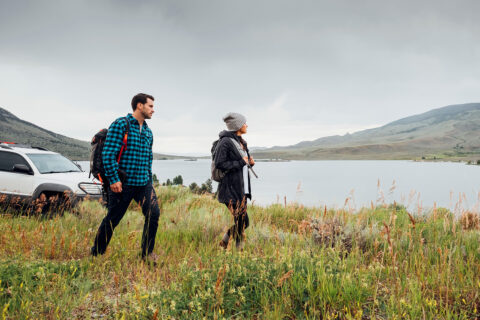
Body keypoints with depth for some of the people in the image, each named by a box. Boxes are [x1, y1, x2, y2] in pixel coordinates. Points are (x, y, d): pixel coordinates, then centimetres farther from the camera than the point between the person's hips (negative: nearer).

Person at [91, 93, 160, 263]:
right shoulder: (121, 124, -8)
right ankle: (96, 253, 24)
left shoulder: (148, 131, 15)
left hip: (143, 183, 6)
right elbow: (108, 154, -13)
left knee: (153, 213, -7)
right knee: (112, 219, 4)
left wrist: (149, 181, 19)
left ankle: (147, 254, 7)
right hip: (123, 183, -6)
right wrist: (113, 179, -17)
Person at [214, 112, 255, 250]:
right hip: (231, 189, -9)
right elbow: (219, 164, -18)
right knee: (242, 221, -7)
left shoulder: (241, 142, 15)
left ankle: (224, 243, 28)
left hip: (242, 188, 9)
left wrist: (249, 162, 4)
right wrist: (241, 162, -15)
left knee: (243, 222, 11)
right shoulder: (225, 142, -13)